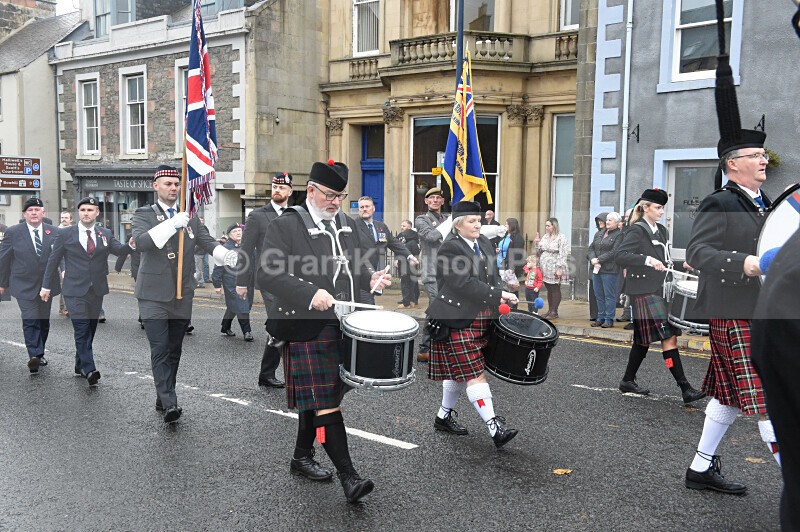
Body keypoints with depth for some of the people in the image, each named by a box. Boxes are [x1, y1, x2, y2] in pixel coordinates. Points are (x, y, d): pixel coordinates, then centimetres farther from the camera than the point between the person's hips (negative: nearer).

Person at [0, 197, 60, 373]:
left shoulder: (54, 232, 3)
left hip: (47, 285, 3)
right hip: (24, 286, -3)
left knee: (44, 321, 11)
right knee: (30, 320, -14)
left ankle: (39, 354, 24)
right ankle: (34, 355, -19)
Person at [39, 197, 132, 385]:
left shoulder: (105, 234, 8)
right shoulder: (65, 234, 1)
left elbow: (120, 250, -7)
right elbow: (53, 261, 5)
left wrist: (131, 245, -30)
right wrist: (46, 286, 5)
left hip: (97, 290, 4)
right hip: (75, 291, -3)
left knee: (90, 330, 11)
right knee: (82, 330, -13)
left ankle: (80, 366, 24)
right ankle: (89, 370, -19)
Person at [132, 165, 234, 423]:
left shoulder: (190, 217, 11)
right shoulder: (144, 215, -1)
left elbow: (207, 241, 1)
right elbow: (140, 242, -19)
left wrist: (226, 255, -21)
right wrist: (172, 224, -29)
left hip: (182, 295, 4)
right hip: (154, 295, -4)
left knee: (174, 350, 11)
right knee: (160, 350, -10)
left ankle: (163, 399, 24)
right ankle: (169, 404, -12)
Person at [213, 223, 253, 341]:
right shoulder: (225, 248, -8)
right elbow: (218, 267, -8)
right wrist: (217, 284, -9)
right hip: (232, 283, -6)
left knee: (233, 306, 17)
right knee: (240, 306, -8)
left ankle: (225, 328, 32)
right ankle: (247, 332, -2)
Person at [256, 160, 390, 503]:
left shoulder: (347, 224, 13)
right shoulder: (285, 226, -9)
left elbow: (358, 261, 24)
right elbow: (267, 273, -16)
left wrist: (370, 277, 1)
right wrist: (310, 294, -28)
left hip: (343, 325, 7)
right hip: (308, 330, -7)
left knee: (318, 398, 18)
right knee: (325, 402, -6)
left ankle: (302, 457, 35)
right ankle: (348, 477, -1)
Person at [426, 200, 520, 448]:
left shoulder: (484, 243, 12)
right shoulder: (450, 248, -14)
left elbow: (494, 275, 19)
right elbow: (464, 285, -23)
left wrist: (500, 301, 4)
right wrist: (498, 296, -23)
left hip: (481, 320, 8)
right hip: (458, 321, -8)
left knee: (458, 371, 17)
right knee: (475, 374, -9)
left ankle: (444, 416, 32)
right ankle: (495, 428, -9)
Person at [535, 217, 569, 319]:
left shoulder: (561, 238, -8)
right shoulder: (545, 237, 13)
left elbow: (563, 254, -14)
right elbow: (540, 251, 18)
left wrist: (559, 269, -19)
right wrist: (537, 243, 2)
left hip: (555, 269, -6)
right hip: (545, 268, 6)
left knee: (555, 289, 1)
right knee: (549, 289, 12)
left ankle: (554, 311, 6)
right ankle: (550, 310, 19)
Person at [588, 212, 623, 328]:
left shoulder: (619, 235, -6)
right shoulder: (599, 233, 17)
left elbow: (614, 252, -14)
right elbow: (591, 247, 12)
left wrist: (599, 260, -15)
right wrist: (593, 259, -6)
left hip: (609, 270, -7)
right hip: (596, 269, 7)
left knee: (609, 295, -2)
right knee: (599, 295, 11)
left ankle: (609, 319, 5)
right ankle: (601, 318, 19)